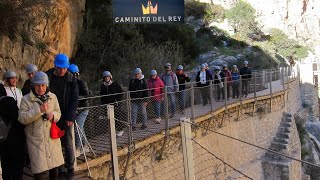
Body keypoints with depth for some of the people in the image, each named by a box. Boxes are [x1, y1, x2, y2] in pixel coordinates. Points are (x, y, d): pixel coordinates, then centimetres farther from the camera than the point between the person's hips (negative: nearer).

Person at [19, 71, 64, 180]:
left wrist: (53, 115, -10)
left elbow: (58, 113, 14)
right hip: (37, 140, -4)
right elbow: (22, 118, -13)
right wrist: (39, 110, -22)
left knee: (54, 167, 17)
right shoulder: (26, 99, -6)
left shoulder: (53, 97, 6)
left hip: (52, 138, 4)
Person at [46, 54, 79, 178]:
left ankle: (70, 168, 16)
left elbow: (74, 99, -4)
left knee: (68, 144, 4)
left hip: (66, 117, -1)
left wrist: (70, 117, -12)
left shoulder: (71, 79, -3)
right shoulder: (47, 77, -1)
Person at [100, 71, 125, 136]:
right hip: (107, 104, 4)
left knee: (117, 116, -5)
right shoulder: (102, 86, 10)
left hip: (115, 103, -4)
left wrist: (118, 100, -7)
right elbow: (102, 96, 19)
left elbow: (121, 92, 0)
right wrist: (103, 103, 10)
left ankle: (120, 130, 5)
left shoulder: (115, 84, -3)